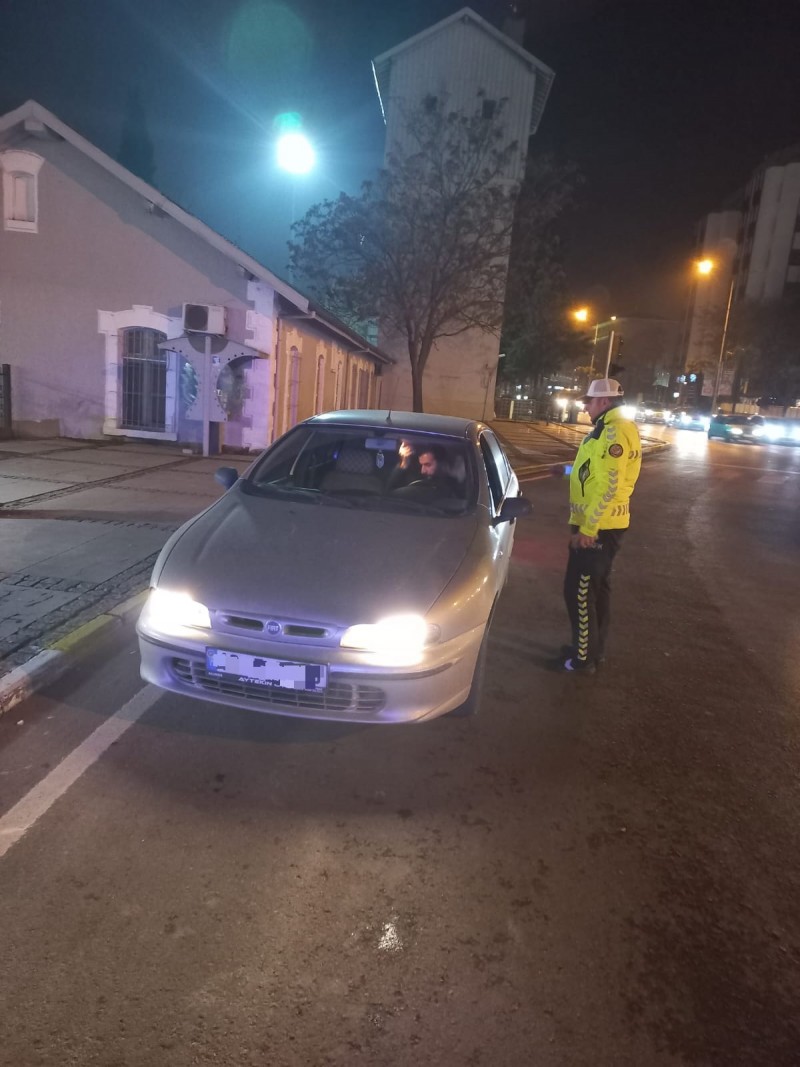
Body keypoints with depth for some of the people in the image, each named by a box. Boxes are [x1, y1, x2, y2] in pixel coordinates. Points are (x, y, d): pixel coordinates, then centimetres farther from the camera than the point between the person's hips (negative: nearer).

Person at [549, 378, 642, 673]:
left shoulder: (614, 430, -19)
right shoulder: (611, 428, 14)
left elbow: (608, 487, -25)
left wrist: (587, 529, -24)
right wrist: (568, 469, 24)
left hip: (598, 528, -10)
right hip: (603, 524, 10)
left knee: (579, 591, -2)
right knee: (597, 587, 17)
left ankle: (583, 657, 9)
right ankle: (594, 649, 29)